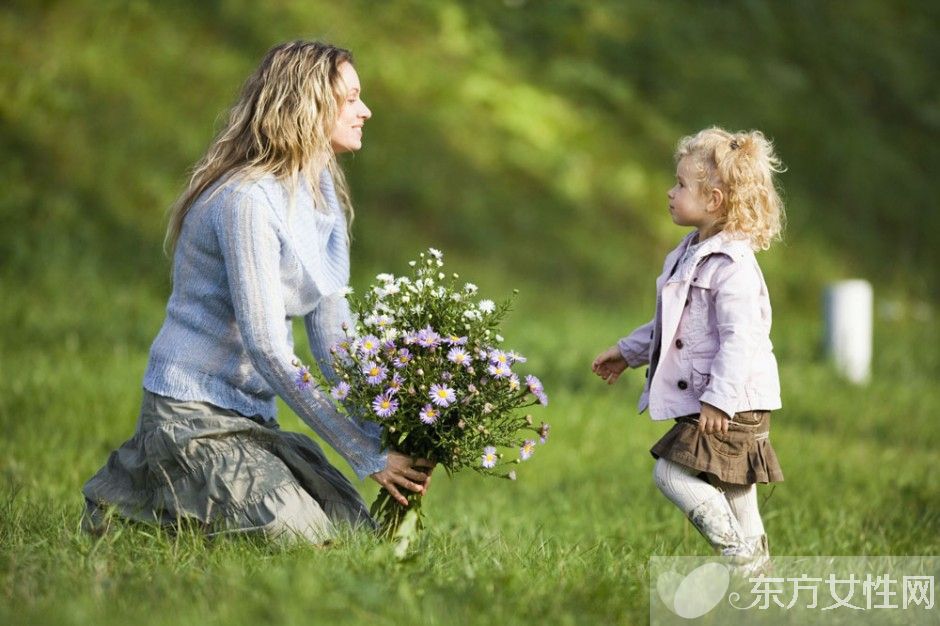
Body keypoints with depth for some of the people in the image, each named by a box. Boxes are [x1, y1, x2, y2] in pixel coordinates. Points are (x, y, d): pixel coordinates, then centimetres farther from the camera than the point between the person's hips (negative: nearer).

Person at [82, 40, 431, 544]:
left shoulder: (322, 190, 7)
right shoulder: (247, 200, -21)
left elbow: (330, 326, 5)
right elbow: (267, 348, -24)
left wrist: (384, 430, -8)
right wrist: (369, 454, -24)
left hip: (253, 412, 9)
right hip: (193, 411, -9)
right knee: (303, 541, -19)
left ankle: (160, 473, 15)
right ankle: (137, 495, 1)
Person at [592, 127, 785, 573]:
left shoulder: (732, 265, -18)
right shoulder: (693, 254, 14)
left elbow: (739, 336, -25)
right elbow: (669, 325, 26)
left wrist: (719, 399, -29)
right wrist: (628, 352, 30)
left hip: (732, 402, -10)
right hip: (710, 401, 10)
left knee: (673, 472, -14)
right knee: (731, 487, 12)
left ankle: (741, 554, -7)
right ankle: (755, 560, 18)